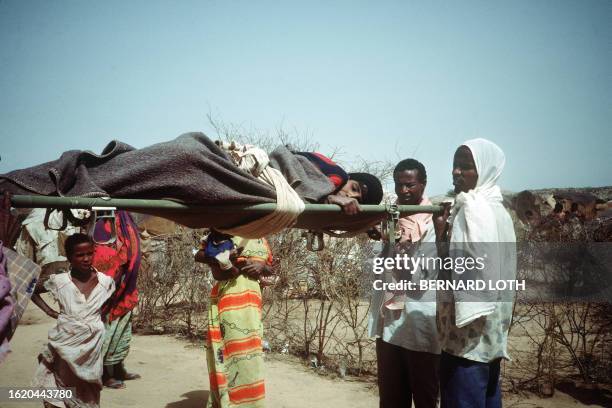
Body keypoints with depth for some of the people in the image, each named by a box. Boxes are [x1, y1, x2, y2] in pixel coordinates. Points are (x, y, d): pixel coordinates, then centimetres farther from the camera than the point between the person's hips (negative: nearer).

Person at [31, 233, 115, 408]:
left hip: (92, 345, 1)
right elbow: (33, 292, 10)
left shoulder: (105, 281, -5)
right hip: (65, 344, -1)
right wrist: (50, 311, 0)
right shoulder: (59, 281, -7)